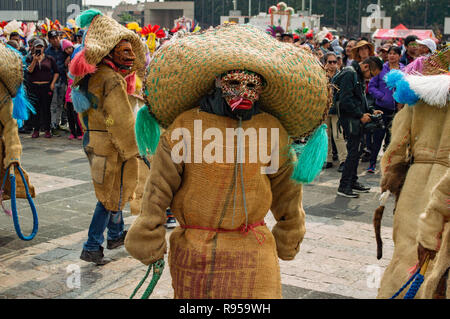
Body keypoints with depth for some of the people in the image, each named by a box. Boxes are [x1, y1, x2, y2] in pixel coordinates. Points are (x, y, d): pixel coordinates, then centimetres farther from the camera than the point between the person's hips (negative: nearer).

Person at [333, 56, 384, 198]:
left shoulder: (359, 76, 18)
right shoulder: (349, 74, -14)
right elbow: (345, 100, -22)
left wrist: (370, 111, 12)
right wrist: (360, 115, -17)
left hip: (357, 119, 10)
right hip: (349, 118, -10)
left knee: (356, 151, 13)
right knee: (353, 151, -10)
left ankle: (353, 182, 22)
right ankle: (343, 186, -6)